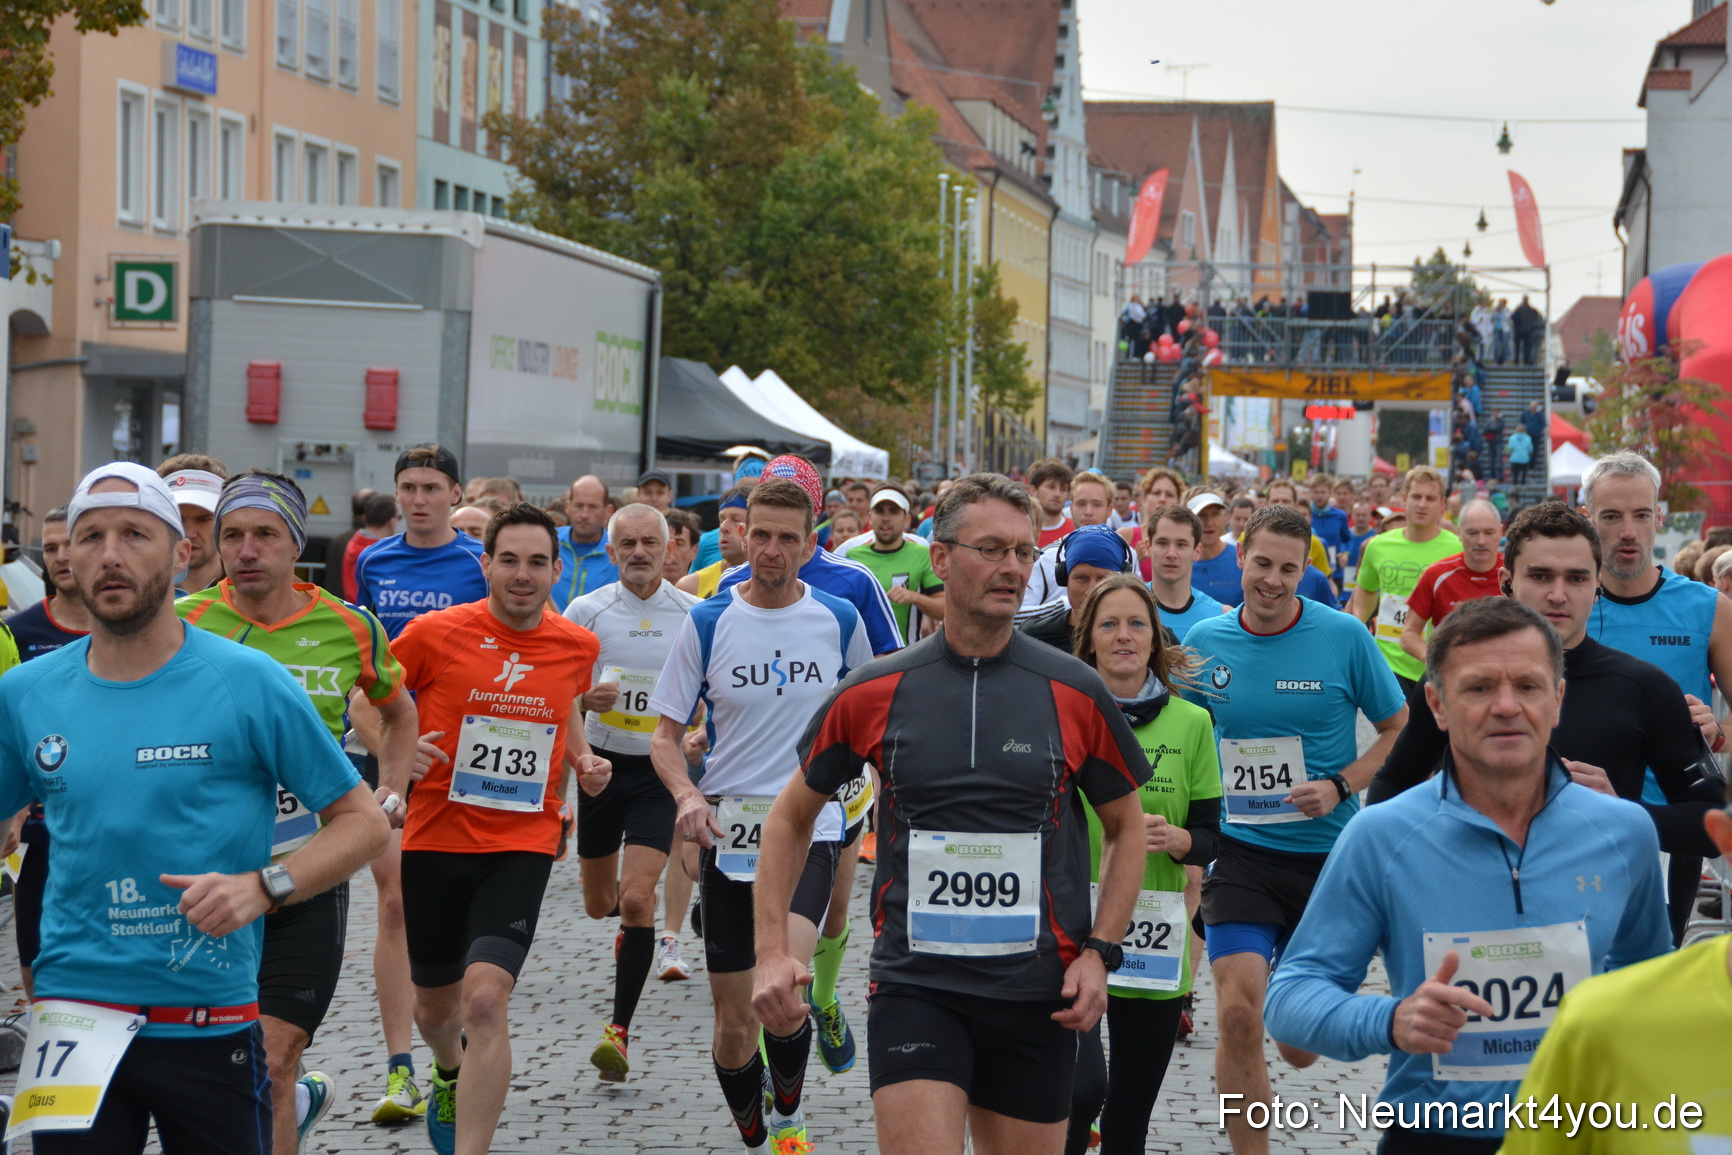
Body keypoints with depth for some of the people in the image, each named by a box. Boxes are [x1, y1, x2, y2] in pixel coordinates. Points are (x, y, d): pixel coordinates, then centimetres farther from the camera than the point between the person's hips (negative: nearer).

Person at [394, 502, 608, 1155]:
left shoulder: (578, 647, 2)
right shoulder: (433, 633, -8)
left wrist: (584, 762, 5)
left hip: (522, 847, 0)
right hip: (436, 841, 0)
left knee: (486, 999, -20)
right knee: (434, 1006, 17)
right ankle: (451, 1073, 54)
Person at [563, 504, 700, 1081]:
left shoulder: (695, 615, -3)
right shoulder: (586, 610, -3)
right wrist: (584, 698, -18)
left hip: (661, 770, -2)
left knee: (637, 899, -16)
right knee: (598, 904, 13)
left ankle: (619, 1030, -9)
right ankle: (631, 929, 51)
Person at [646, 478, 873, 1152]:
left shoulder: (840, 620, 1)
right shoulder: (706, 624, -1)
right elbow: (665, 734, 1)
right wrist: (687, 795, -16)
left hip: (810, 830, -1)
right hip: (728, 833, 1)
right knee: (733, 1023, 5)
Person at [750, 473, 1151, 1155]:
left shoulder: (1076, 694, 0)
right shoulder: (873, 693, -1)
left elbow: (1126, 827, 12)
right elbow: (792, 816, 10)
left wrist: (1099, 950, 0)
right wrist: (773, 950, 1)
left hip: (1039, 995, 2)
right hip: (914, 989, -1)